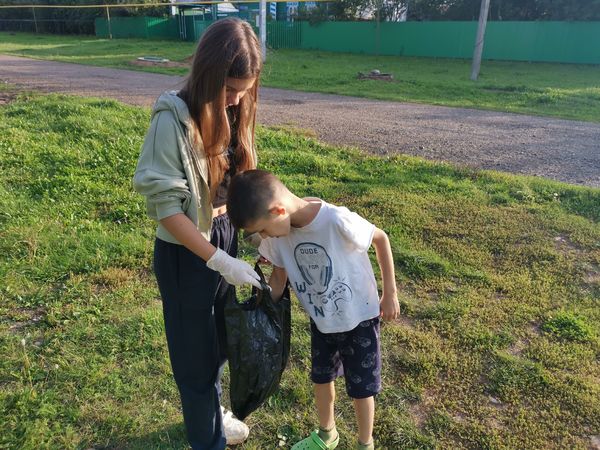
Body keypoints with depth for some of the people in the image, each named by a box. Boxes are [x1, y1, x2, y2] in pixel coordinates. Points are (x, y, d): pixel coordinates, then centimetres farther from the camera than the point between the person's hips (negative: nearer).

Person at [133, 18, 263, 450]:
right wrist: (220, 261, -23)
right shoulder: (173, 119, -22)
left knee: (220, 340, 24)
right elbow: (167, 208, -21)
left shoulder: (232, 112, -1)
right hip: (185, 251, -6)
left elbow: (239, 182, 6)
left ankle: (212, 412, 52)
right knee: (195, 350, 14)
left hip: (225, 238, 7)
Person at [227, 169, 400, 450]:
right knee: (321, 378, 23)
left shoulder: (337, 221, -34)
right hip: (321, 320, 5)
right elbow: (279, 276, -2)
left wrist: (390, 294, -11)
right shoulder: (276, 231, -17)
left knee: (361, 388, 13)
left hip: (358, 317, -5)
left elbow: (381, 239, -17)